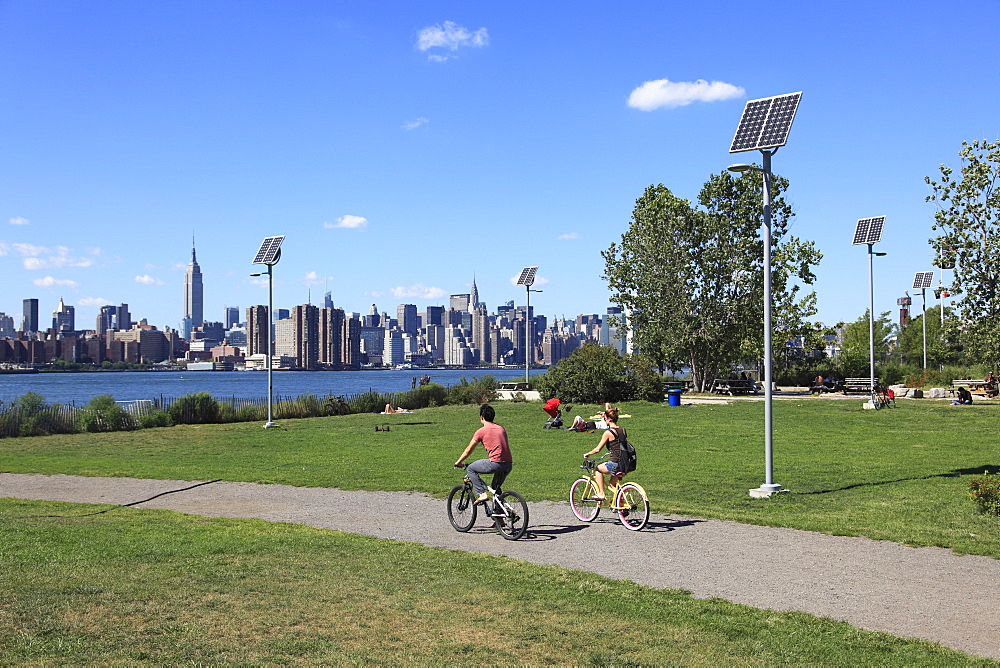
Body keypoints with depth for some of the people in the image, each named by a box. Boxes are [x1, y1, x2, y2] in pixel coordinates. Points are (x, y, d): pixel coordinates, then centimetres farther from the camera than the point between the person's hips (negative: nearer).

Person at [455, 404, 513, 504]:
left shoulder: (481, 431, 2)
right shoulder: (501, 429, 19)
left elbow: (469, 450, 9)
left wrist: (458, 462, 23)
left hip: (496, 463, -7)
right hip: (509, 465, 7)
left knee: (470, 469, 12)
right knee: (496, 488, 31)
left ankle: (482, 494, 0)